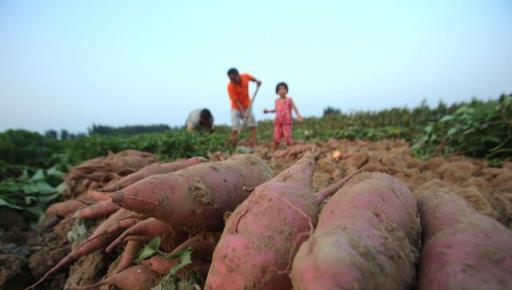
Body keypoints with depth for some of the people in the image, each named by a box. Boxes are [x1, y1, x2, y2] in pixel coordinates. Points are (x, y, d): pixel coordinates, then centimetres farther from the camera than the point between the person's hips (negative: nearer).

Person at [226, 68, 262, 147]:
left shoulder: (246, 76, -15)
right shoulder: (230, 86, -25)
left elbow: (253, 78, 9)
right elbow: (236, 101, -27)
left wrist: (257, 81, -14)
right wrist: (243, 112, -36)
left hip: (247, 106, 4)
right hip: (236, 108, -4)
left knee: (253, 125, -1)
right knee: (235, 128, -11)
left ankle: (254, 146, 3)